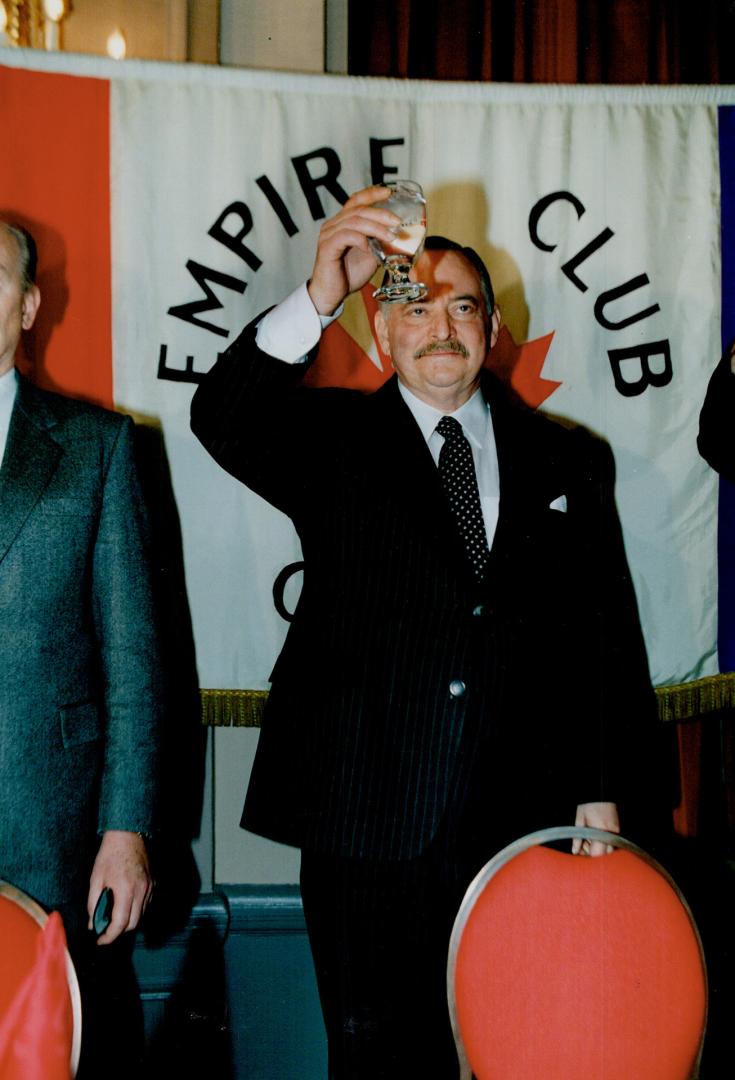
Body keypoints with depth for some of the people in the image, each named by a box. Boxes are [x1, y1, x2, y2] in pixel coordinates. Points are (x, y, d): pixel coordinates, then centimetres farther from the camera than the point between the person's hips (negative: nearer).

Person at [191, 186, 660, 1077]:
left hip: (519, 831, 2)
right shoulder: (332, 442, 5)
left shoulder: (567, 460, 12)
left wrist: (600, 796, 6)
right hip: (364, 827, -1)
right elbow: (222, 420, -16)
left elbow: (604, 637, 11)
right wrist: (320, 296, -30)